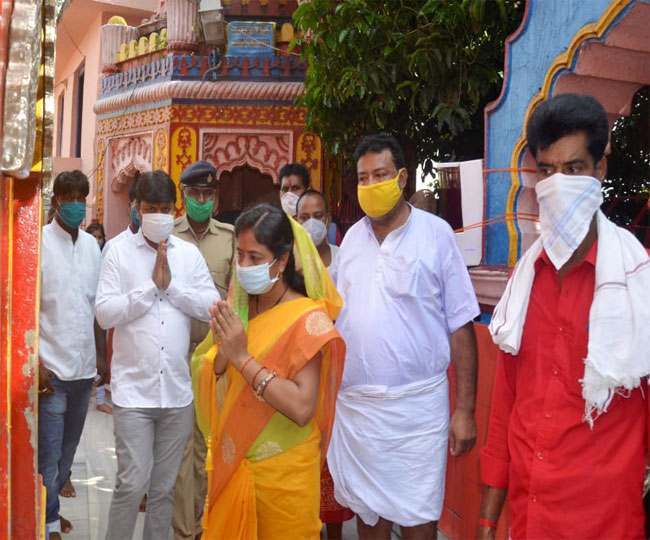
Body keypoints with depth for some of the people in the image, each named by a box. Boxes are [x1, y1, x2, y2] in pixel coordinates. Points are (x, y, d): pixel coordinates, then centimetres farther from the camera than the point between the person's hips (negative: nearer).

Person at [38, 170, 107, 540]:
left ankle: (51, 507, 33)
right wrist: (36, 364, -14)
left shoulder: (92, 245, 7)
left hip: (85, 367, 5)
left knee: (69, 447, 16)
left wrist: (102, 356, 13)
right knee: (49, 452, 1)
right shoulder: (39, 243, -8)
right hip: (52, 367, -5)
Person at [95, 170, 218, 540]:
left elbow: (213, 307, -1)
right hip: (134, 389, -3)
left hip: (177, 389, 3)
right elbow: (105, 313, -9)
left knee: (165, 486, 12)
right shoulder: (119, 252, 0)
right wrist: (151, 286, -12)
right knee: (133, 483, -4)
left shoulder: (190, 254, 7)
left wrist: (172, 284, -9)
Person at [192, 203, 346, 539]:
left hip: (282, 473, -5)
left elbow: (302, 408, -26)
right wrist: (223, 351, -17)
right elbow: (207, 383, 1)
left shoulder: (307, 319, -17)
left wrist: (243, 357, -25)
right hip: (231, 464, 5)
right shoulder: (236, 309, 1)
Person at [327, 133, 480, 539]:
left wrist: (465, 409, -8)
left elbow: (460, 326, -6)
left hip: (418, 404, -4)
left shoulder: (436, 234, -6)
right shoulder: (353, 237, 7)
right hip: (355, 403, 4)